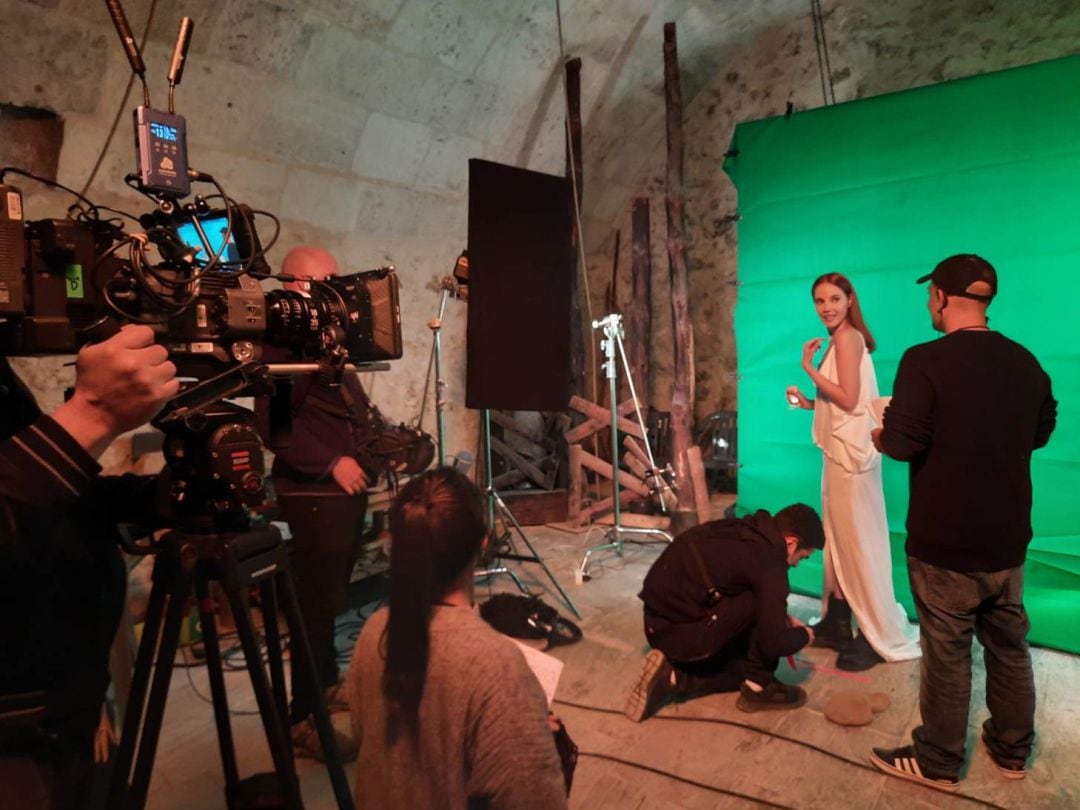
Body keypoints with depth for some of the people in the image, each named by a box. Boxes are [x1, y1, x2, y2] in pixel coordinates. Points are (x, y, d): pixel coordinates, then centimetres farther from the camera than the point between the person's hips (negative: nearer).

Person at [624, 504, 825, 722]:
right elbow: (774, 642, -16)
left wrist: (783, 618, 23)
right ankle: (759, 687, 8)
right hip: (682, 633, -9)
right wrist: (803, 635, 5)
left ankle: (671, 678, 9)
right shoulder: (768, 562, -17)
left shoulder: (745, 531, 10)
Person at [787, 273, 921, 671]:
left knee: (857, 540, -3)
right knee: (840, 538, 14)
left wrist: (809, 368, -14)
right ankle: (837, 625, 25)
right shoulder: (841, 339, 15)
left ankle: (881, 637, 7)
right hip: (840, 450, 10)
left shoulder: (848, 337, -13)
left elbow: (849, 400, -19)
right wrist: (809, 402, 10)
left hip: (851, 452, -10)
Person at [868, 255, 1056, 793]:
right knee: (1009, 645, 19)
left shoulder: (925, 361, -19)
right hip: (1008, 537, 6)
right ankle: (1012, 750, 37)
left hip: (945, 539, -6)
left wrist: (882, 439, 1)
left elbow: (902, 444, -21)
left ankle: (938, 762, 22)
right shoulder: (1026, 362, 3)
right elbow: (1041, 432, 16)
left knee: (947, 652, 6)